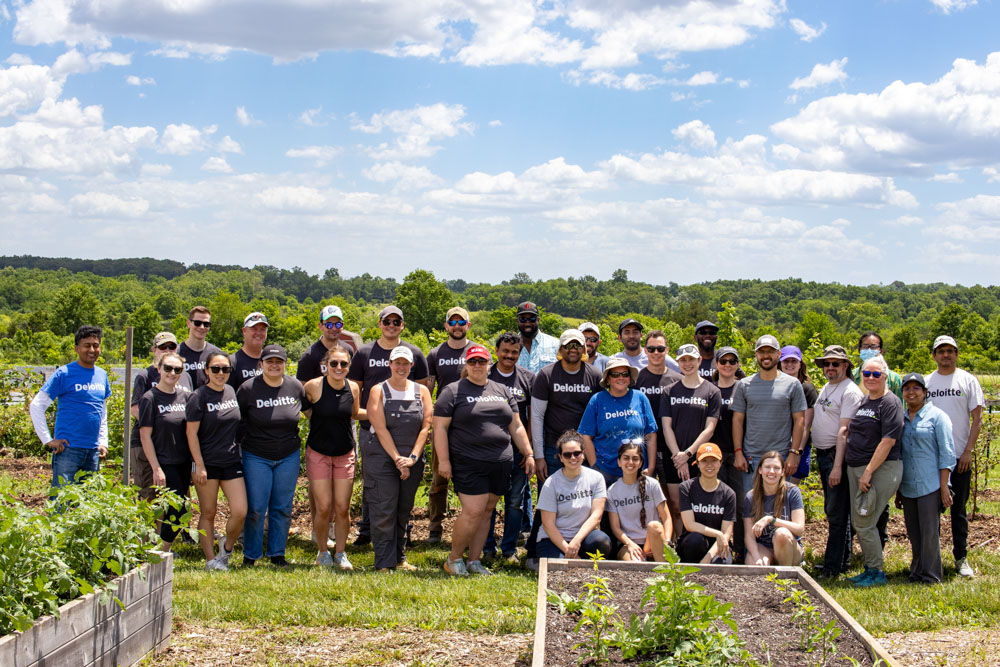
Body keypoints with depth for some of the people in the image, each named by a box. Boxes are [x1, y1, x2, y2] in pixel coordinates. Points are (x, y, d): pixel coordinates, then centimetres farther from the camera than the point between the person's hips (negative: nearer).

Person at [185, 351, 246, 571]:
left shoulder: (231, 392, 9)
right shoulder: (199, 397, -7)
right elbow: (191, 433, -9)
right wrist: (199, 466, -13)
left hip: (232, 462, 4)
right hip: (207, 463, -4)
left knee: (240, 511, -5)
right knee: (208, 513, 4)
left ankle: (227, 547, 20)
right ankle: (210, 559, 13)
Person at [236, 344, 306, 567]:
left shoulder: (295, 386, -2)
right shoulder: (248, 388, -9)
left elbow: (307, 408, 18)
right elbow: (236, 418, 3)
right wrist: (249, 436, 1)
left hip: (288, 457, 3)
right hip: (256, 457, -2)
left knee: (283, 508, 7)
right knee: (256, 509, -1)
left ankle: (277, 553, 20)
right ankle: (250, 555, 14)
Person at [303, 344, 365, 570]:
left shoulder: (353, 388, -2)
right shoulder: (314, 386, -13)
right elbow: (300, 406, 7)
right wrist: (315, 416, -2)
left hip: (345, 455, 3)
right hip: (318, 454, -3)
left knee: (343, 509, 3)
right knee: (324, 508, -3)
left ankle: (341, 553, 19)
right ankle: (323, 551, 17)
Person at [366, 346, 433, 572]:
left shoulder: (421, 391, 7)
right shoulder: (378, 391, -1)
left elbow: (426, 426, 2)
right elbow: (381, 428, -8)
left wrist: (413, 457, -9)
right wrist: (397, 459, -14)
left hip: (412, 461, 3)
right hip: (382, 458, -3)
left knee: (404, 511, 9)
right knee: (384, 512, -6)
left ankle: (399, 559, 19)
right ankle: (384, 564, -1)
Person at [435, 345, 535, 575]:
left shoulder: (502, 391, 16)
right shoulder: (453, 391, 1)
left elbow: (516, 427, 18)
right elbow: (440, 427, -3)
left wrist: (528, 454, 11)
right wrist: (443, 460, -11)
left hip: (501, 464, 5)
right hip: (468, 464, -5)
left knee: (486, 512, 8)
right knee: (473, 512, -11)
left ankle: (474, 561, 16)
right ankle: (454, 559, 5)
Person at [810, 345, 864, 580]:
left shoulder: (850, 391, -12)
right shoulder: (826, 388, 17)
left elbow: (844, 431, -19)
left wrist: (837, 466, -24)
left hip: (838, 455, -9)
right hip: (822, 454, 9)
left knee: (837, 513, -7)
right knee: (831, 511, 14)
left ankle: (833, 567, -6)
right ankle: (843, 560, 23)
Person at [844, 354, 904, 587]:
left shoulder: (890, 402, -10)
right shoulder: (863, 401, 15)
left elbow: (888, 441, -18)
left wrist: (869, 472, -19)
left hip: (881, 469, -8)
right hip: (856, 468, 8)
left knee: (865, 524, -8)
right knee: (858, 523, 10)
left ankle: (877, 573, 4)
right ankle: (870, 569, 21)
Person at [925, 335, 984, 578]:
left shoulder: (967, 380, 2)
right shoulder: (926, 382, 8)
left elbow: (977, 418, 0)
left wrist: (968, 451, -8)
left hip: (959, 457, -2)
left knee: (958, 510, 5)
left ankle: (961, 558, 12)